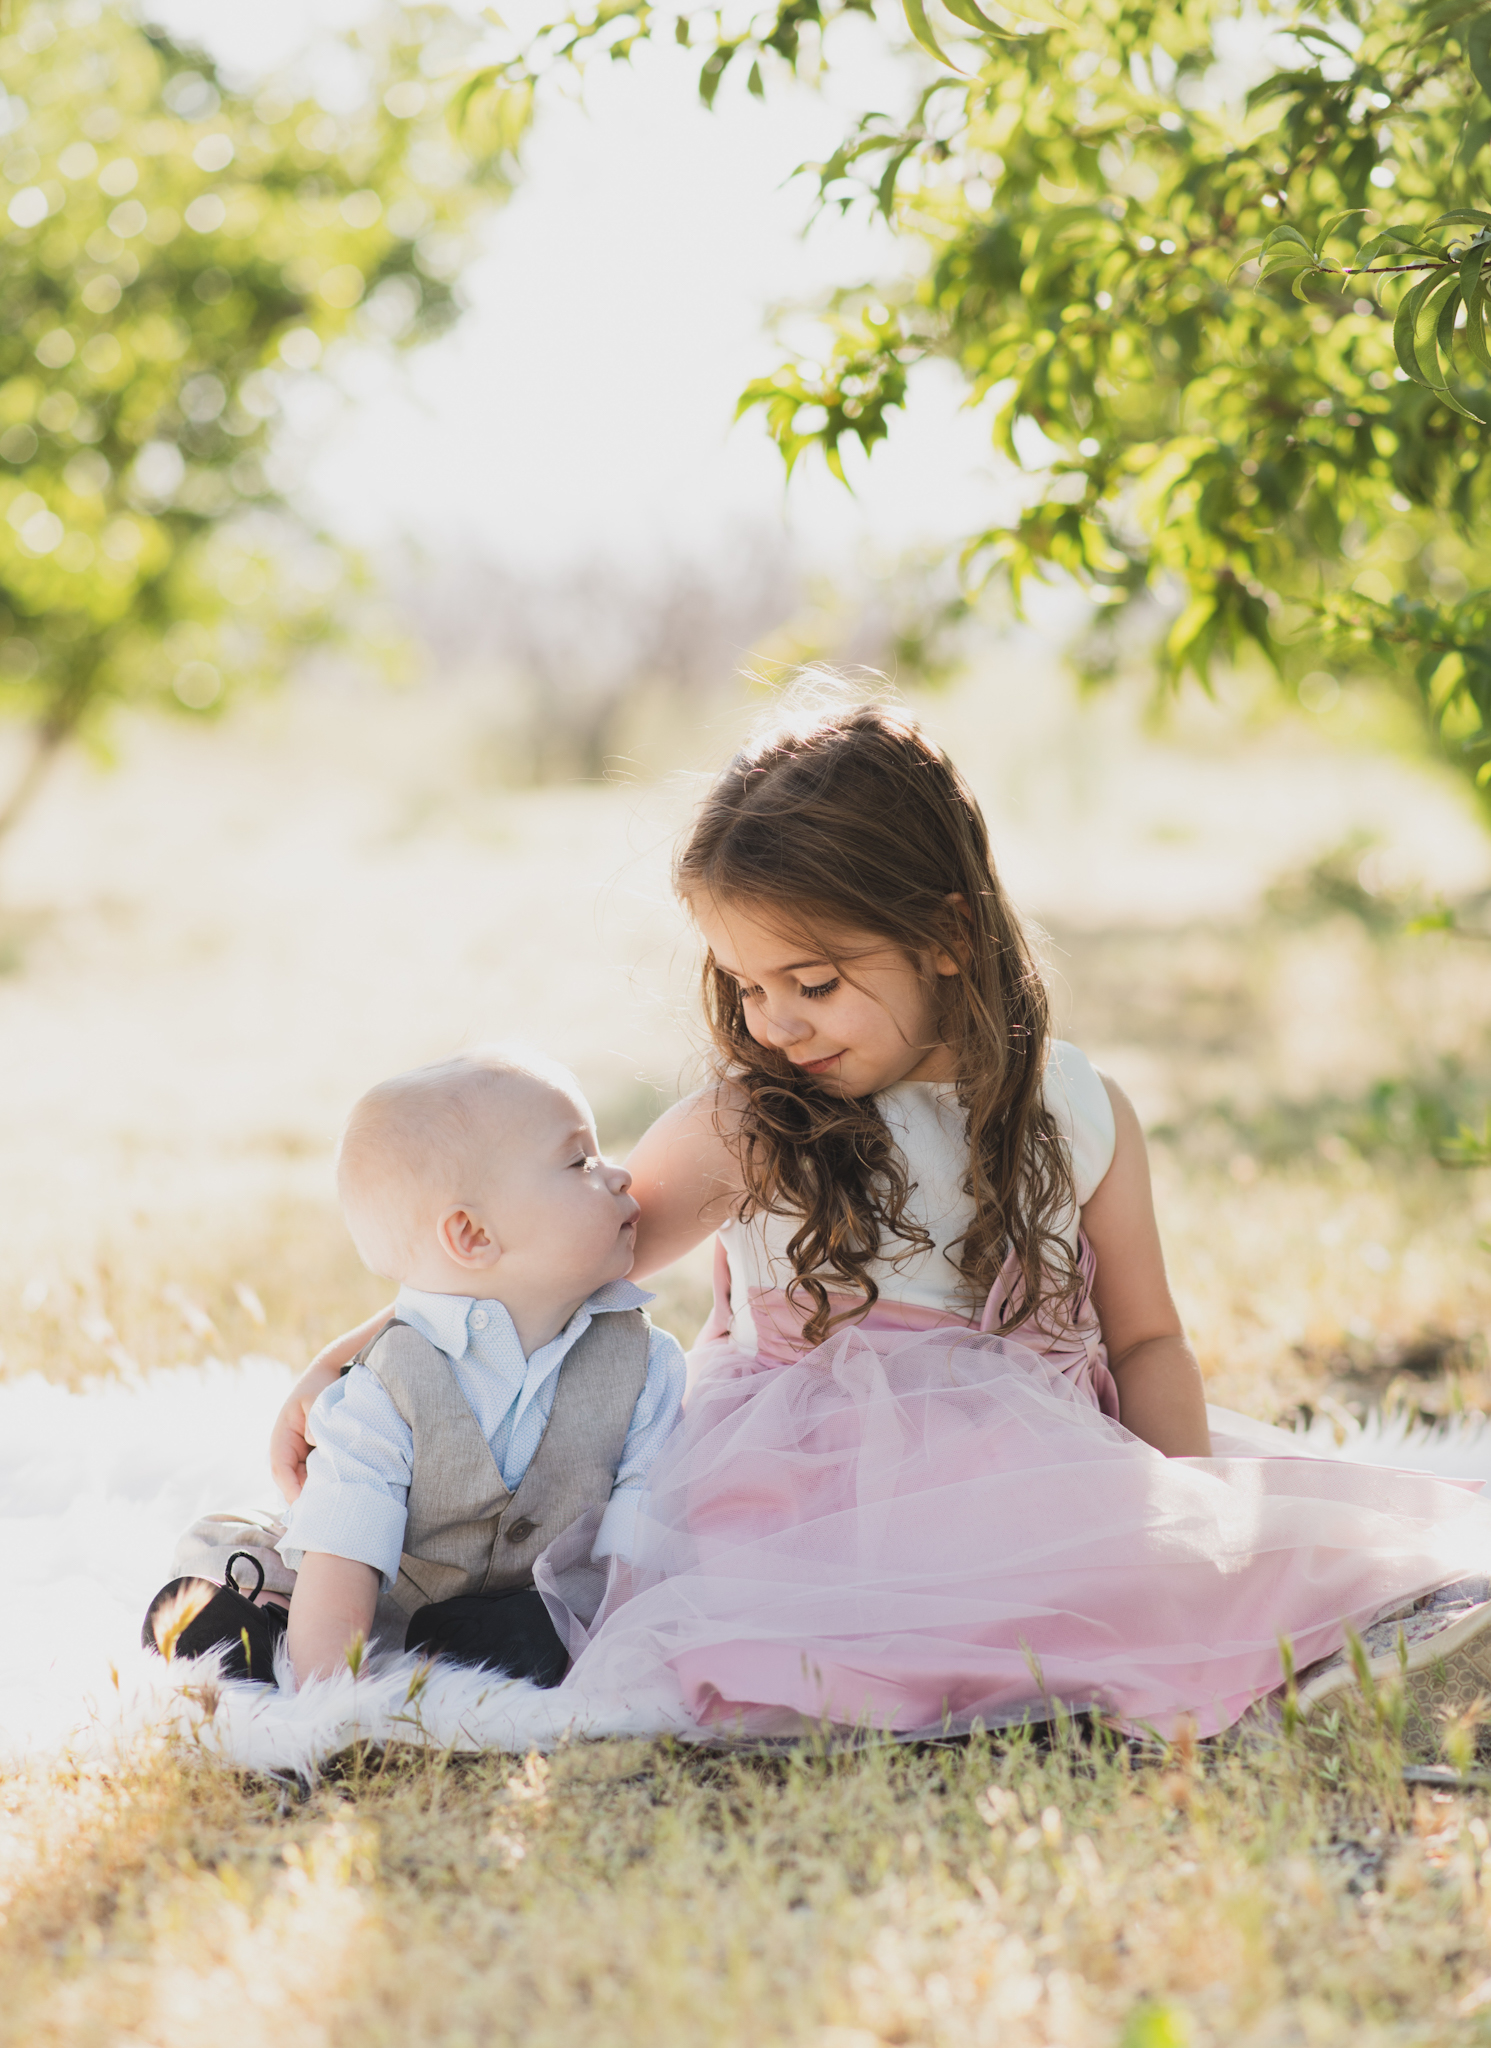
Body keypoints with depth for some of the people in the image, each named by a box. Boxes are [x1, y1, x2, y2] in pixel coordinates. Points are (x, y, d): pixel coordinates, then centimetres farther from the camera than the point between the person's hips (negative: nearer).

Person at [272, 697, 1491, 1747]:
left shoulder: (1079, 1117, 7)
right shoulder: (740, 1133, 3)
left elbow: (1145, 1340, 14)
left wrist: (1184, 1493, -6)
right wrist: (357, 1356, -1)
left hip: (1044, 1474, 3)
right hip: (827, 1491, -3)